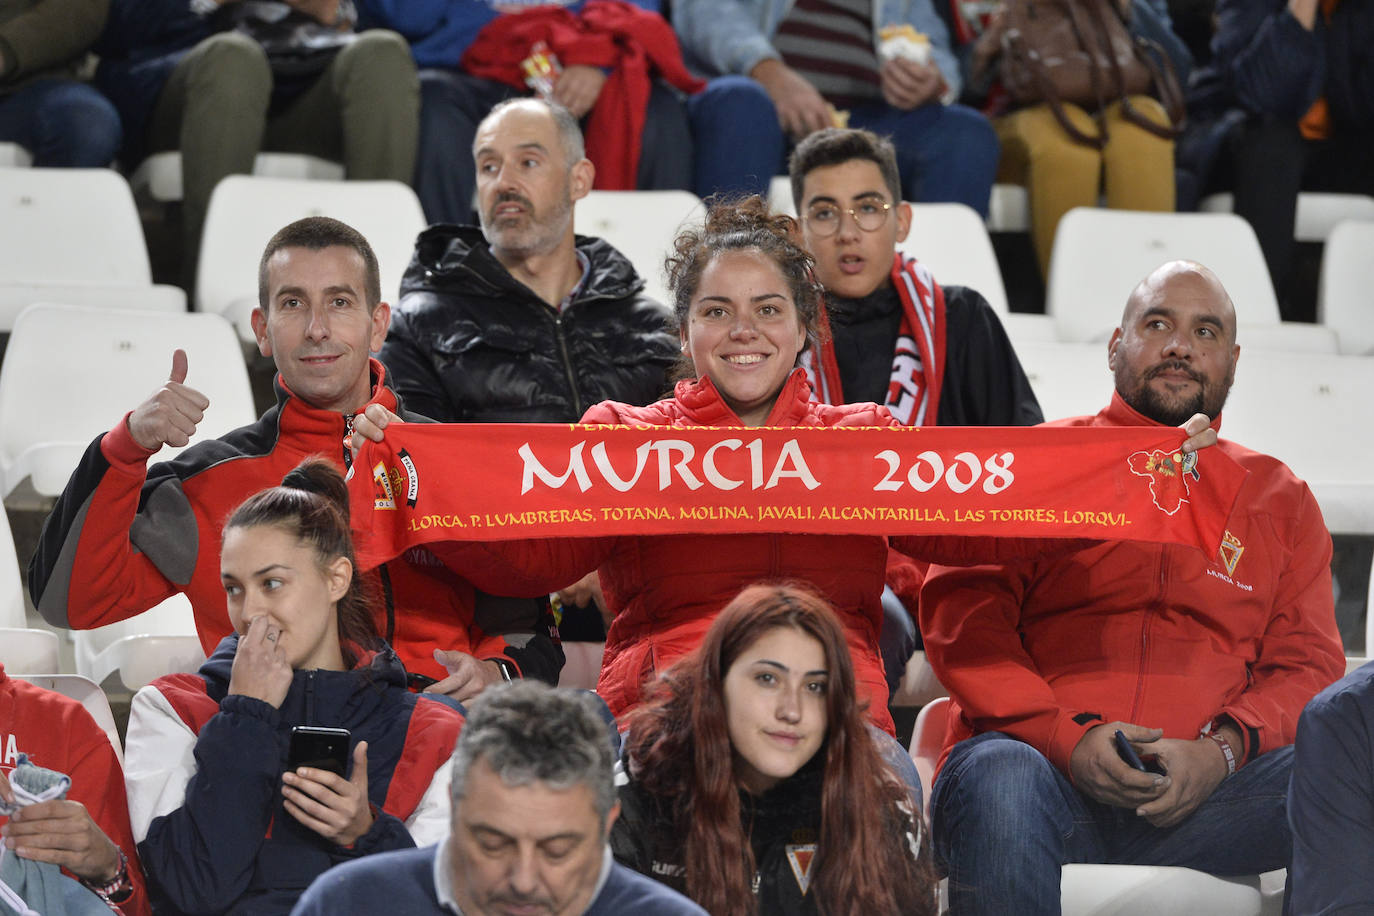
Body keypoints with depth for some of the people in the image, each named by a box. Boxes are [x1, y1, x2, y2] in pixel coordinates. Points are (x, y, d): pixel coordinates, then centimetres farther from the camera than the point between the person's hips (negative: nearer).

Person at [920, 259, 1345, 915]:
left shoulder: (1279, 498, 23)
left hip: (1202, 789, 1)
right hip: (1040, 762, -1)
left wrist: (1219, 750, -8)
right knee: (1000, 782, -39)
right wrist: (1067, 736, -13)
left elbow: (1305, 664, 15)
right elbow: (960, 616, 4)